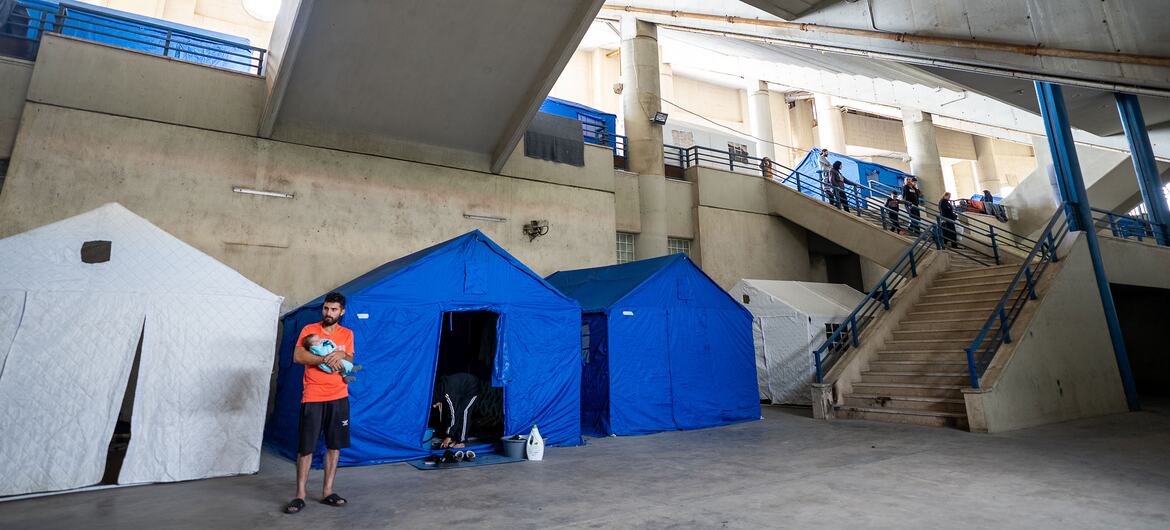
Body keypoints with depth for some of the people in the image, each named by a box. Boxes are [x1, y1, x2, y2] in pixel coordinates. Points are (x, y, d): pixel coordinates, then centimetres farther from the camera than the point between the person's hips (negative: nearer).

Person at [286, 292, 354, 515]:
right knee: (306, 447, 1)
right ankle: (300, 495, 13)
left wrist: (342, 355, -18)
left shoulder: (347, 334, 8)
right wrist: (325, 359, -18)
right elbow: (298, 356, -11)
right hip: (312, 398, -2)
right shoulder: (309, 330, 1)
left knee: (334, 445, 7)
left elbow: (350, 361, 3)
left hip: (338, 397, 3)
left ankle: (327, 492, 18)